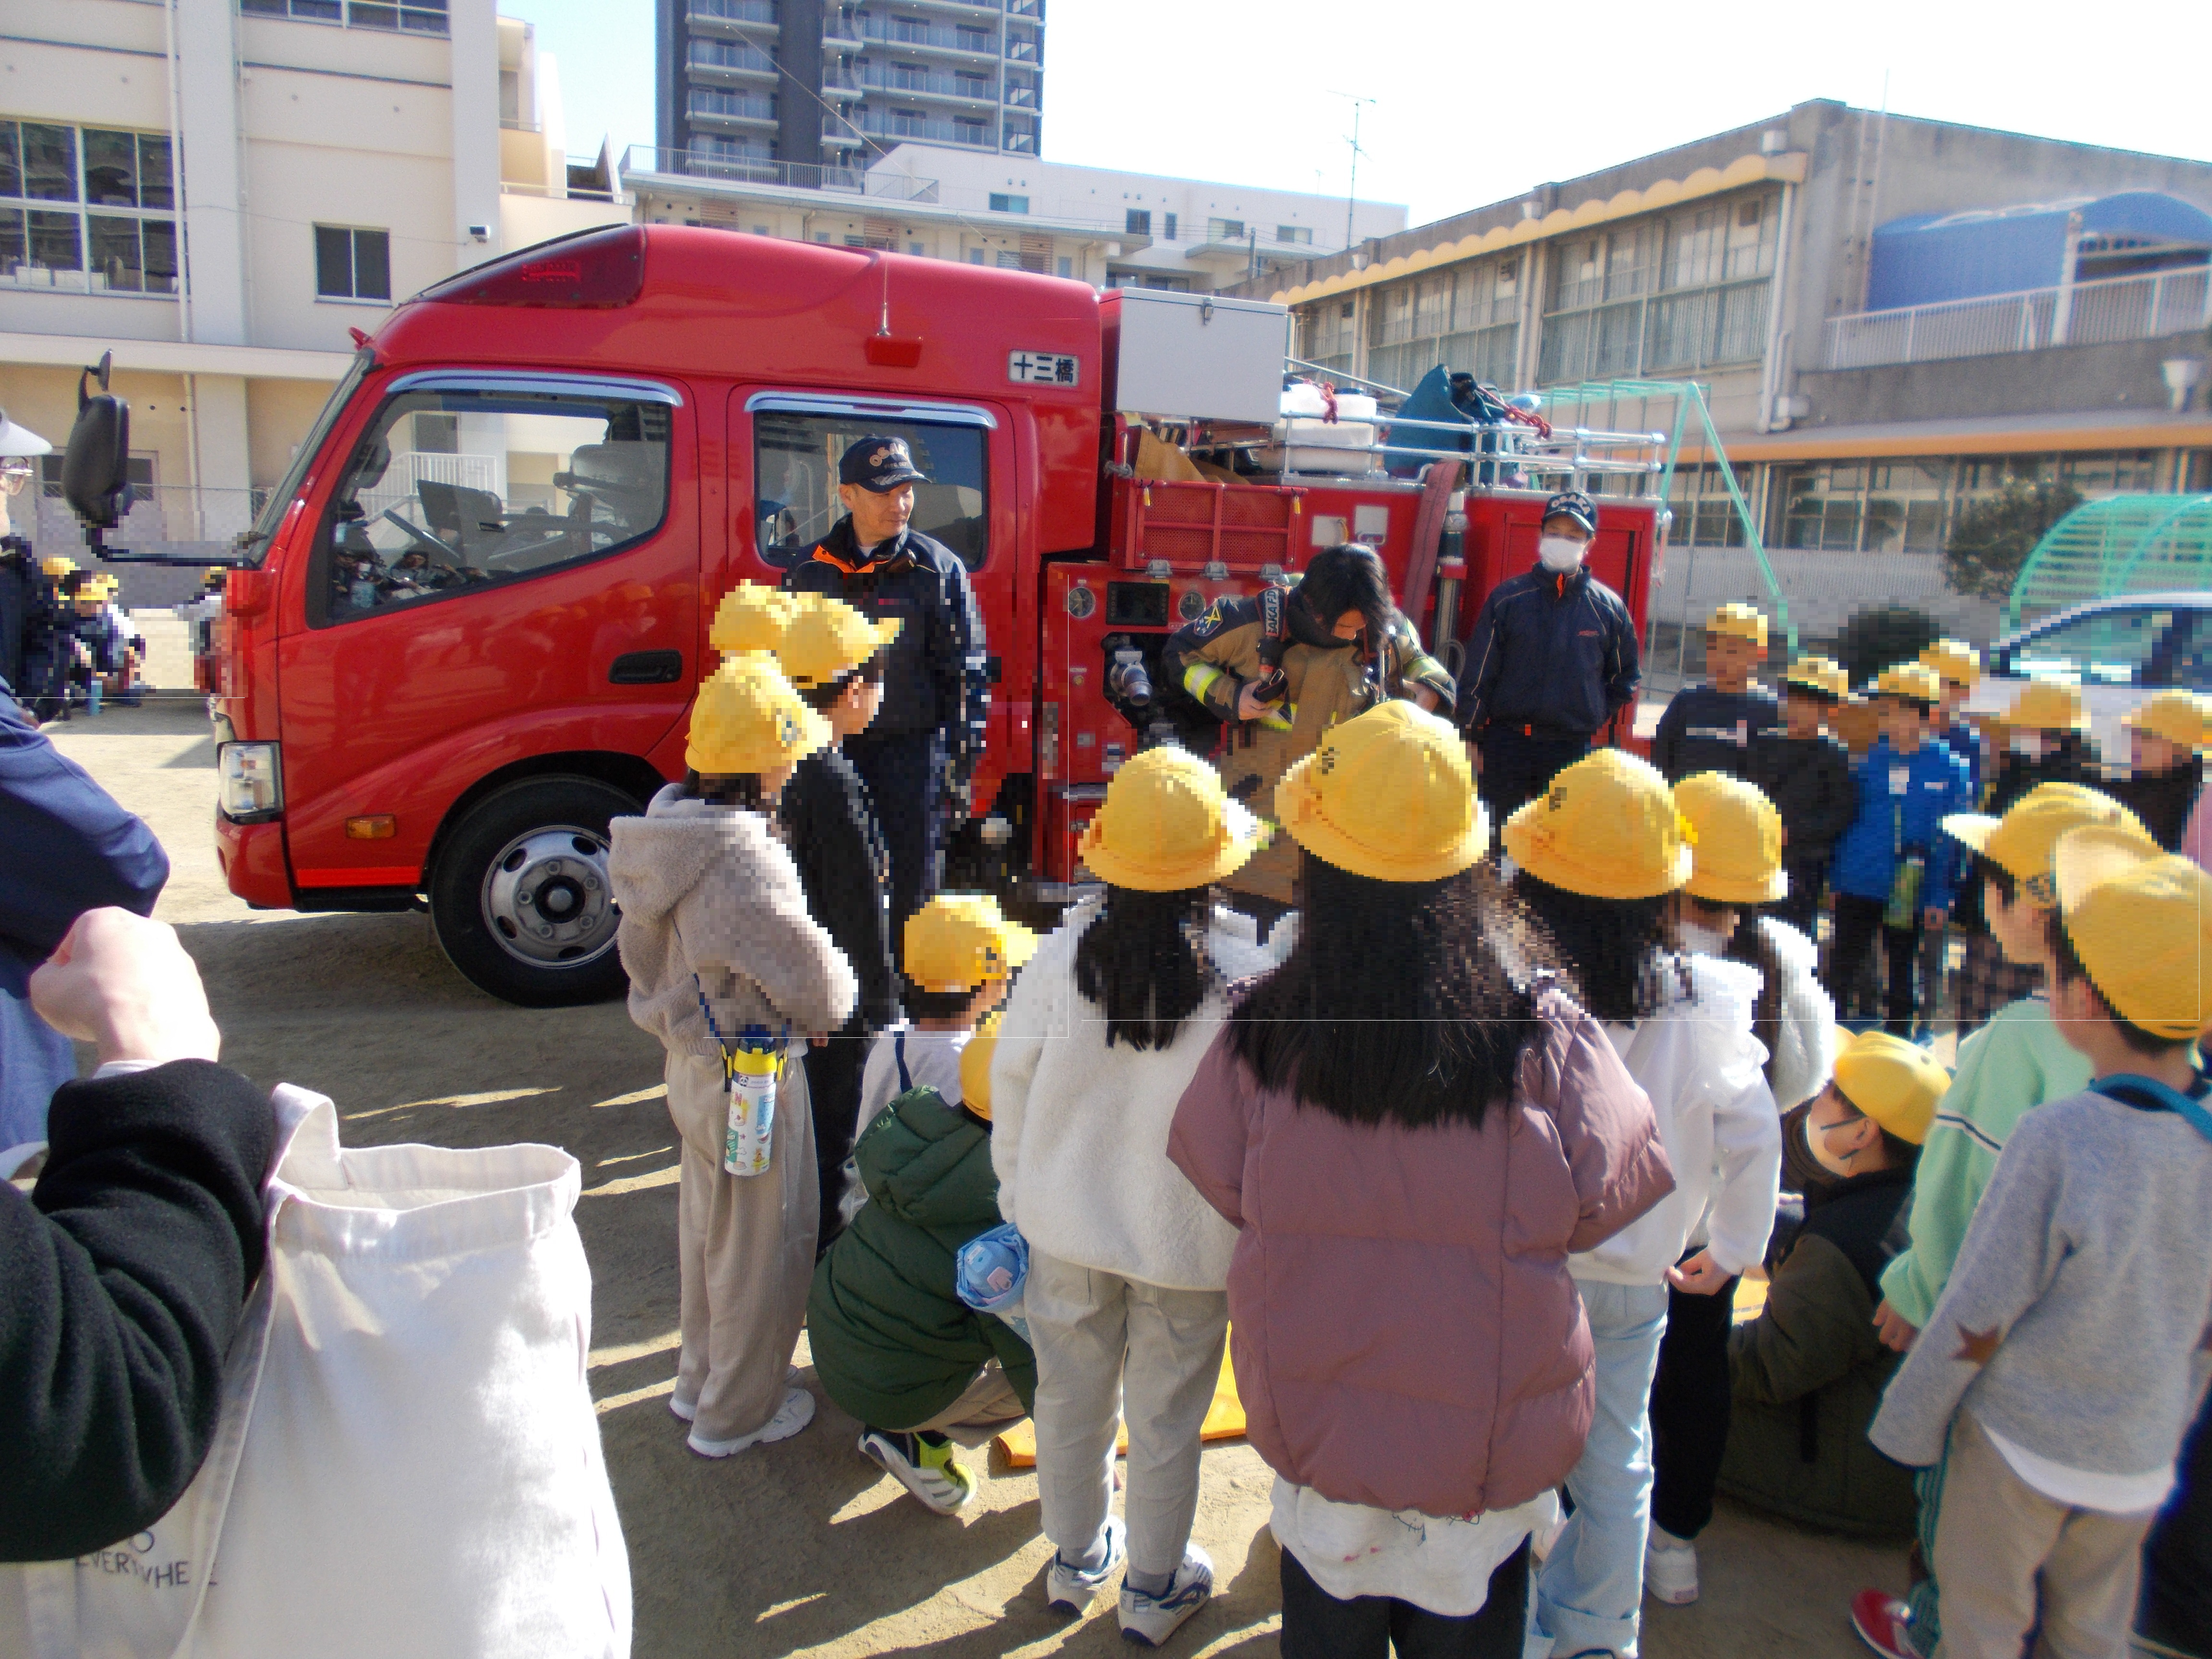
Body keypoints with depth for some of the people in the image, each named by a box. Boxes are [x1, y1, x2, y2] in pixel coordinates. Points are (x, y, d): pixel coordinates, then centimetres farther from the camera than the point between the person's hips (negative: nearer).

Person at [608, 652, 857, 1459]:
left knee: (707, 1228, 26)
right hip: (752, 1077, -9)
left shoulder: (670, 820, -4)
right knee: (761, 1246, 11)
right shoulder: (743, 863, -32)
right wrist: (836, 998, -2)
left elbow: (640, 946, 8)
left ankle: (700, 1378, 46)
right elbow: (818, 989, -24)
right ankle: (736, 1413, 30)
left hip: (693, 1062, 9)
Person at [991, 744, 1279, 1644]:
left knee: (1071, 1399, 22)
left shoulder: (1062, 956, -15)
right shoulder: (1247, 972, -22)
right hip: (1188, 1238, -2)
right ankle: (1154, 1588, 37)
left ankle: (1076, 1558, 43)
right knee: (1164, 1421, 17)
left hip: (1068, 1227, 3)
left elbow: (1012, 1082, -3)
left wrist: (1021, 1198, 12)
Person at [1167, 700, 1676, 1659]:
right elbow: (1604, 1201, -7)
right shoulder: (1544, 1033, -21)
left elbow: (1220, 1183, -3)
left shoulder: (1264, 1035, -20)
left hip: (1314, 1431, 1)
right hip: (1490, 1442, 0)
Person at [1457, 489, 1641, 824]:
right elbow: (1478, 672, 2)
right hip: (1506, 746, 0)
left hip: (1573, 750, 1)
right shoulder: (1508, 597, 2)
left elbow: (1625, 678, 19)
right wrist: (1472, 737, -1)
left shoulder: (1608, 607, 5)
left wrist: (1593, 718, 9)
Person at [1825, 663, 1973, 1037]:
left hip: (1911, 892, -1)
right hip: (1859, 887, 1)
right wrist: (1835, 878, 7)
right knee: (1841, 968, 3)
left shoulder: (1949, 769, -6)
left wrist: (1940, 897, -6)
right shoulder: (1870, 761, 0)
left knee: (1901, 972, 13)